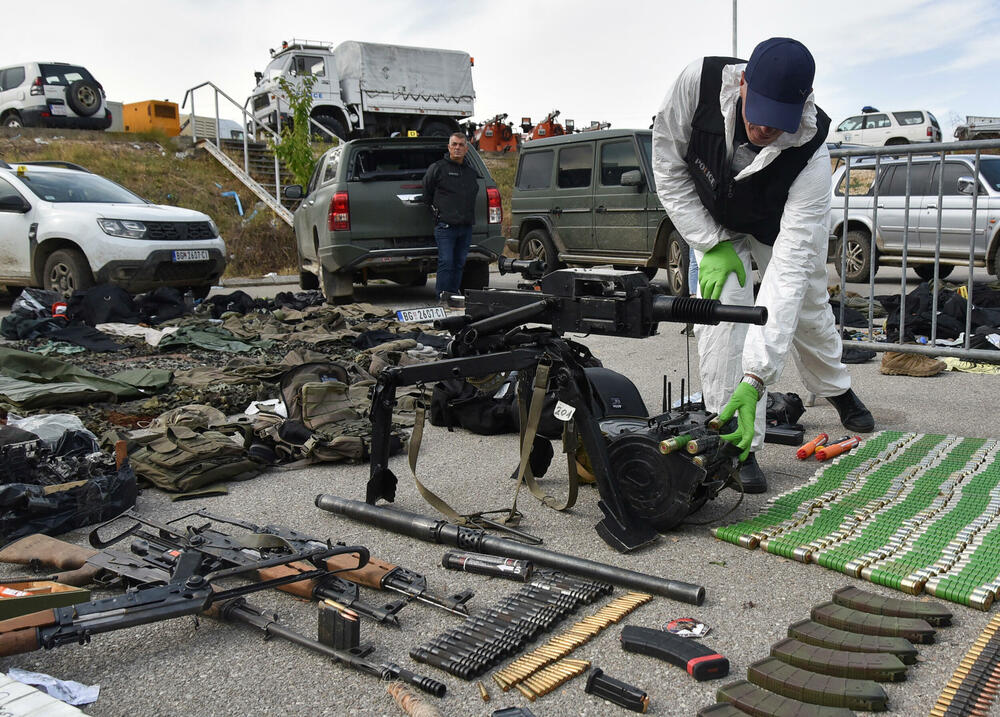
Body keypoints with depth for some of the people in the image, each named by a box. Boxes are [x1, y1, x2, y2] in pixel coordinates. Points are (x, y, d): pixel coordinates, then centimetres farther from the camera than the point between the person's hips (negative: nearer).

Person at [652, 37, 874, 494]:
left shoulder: (811, 152, -40)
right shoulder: (700, 82, -38)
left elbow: (789, 265, -45)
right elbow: (668, 166, -20)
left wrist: (755, 379, -51)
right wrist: (712, 245, -24)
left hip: (784, 223, 0)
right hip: (713, 222, 0)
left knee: (806, 309, 15)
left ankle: (835, 389, 49)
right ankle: (739, 449, -9)